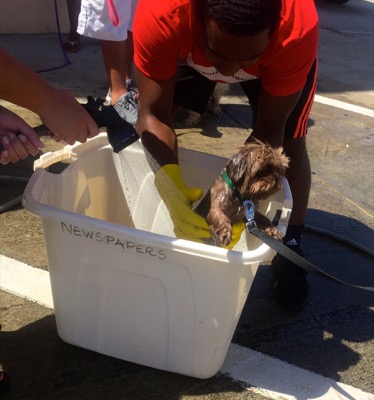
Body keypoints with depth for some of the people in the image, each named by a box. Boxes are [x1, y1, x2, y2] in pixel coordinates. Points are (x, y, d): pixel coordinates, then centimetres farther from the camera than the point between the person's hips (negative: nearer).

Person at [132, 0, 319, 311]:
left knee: (289, 143, -9)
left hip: (278, 55, -1)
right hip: (190, 47, 1)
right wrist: (172, 187, -51)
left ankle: (290, 248, 12)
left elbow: (268, 131, -33)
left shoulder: (297, 30, -42)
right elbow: (154, 114, -36)